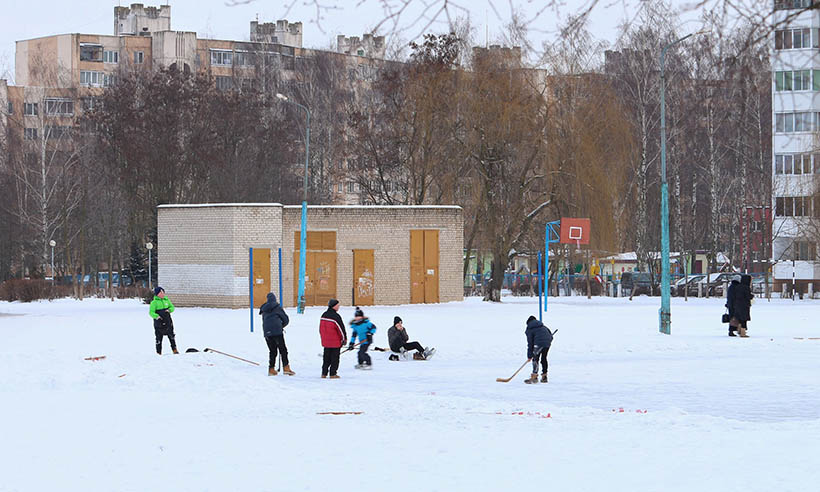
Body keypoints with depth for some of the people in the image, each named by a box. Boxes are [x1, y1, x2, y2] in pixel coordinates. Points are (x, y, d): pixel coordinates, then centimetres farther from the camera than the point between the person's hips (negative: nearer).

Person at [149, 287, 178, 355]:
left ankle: (174, 349, 21)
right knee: (159, 338, -1)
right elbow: (151, 312, -11)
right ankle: (159, 352, 8)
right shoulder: (154, 302, -6)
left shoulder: (167, 300, 9)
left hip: (168, 322, 4)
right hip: (159, 322, -4)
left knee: (171, 336, 9)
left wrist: (169, 310, -5)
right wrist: (156, 316, -30)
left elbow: (172, 307, 17)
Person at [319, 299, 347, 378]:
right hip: (335, 342, -6)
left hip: (325, 341, 6)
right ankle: (332, 374, 3)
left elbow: (321, 328, 14)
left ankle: (324, 373, 16)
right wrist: (344, 339, -3)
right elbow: (341, 328, -14)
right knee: (334, 358, 3)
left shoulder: (324, 315, 5)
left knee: (326, 357, 15)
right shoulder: (336, 316, -18)